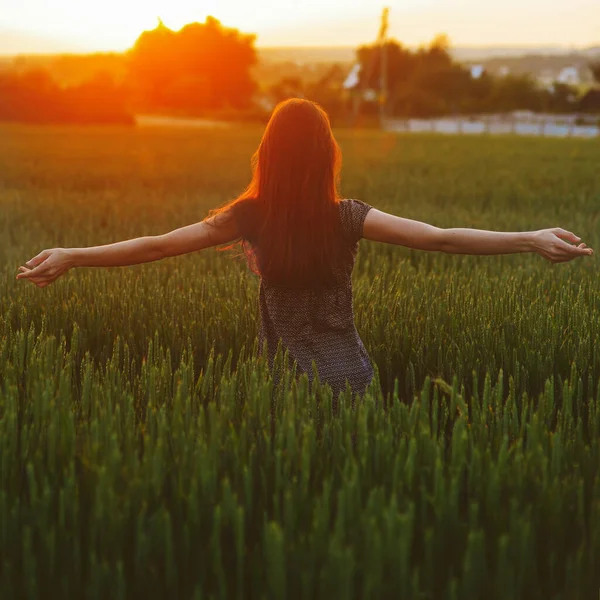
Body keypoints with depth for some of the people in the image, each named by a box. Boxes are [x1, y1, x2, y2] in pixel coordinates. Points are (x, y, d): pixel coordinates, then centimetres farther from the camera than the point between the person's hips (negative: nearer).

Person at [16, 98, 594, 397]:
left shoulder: (251, 217, -10)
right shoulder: (347, 218, -12)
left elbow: (157, 245, -9)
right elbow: (441, 238, -15)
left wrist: (71, 256, -1)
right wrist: (532, 239, -11)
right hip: (348, 374, 0)